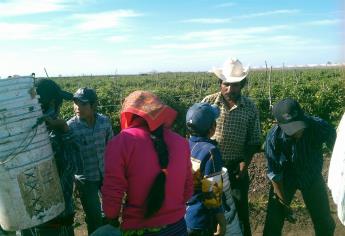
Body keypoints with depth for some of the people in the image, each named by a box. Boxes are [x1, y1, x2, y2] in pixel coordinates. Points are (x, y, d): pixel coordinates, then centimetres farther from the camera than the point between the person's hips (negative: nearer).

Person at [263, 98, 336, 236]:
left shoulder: (320, 126, -29)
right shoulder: (274, 137, -30)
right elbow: (274, 173, -17)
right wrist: (284, 204, -11)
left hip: (313, 177, 2)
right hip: (285, 178, -1)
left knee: (326, 224, 12)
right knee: (273, 224, 0)